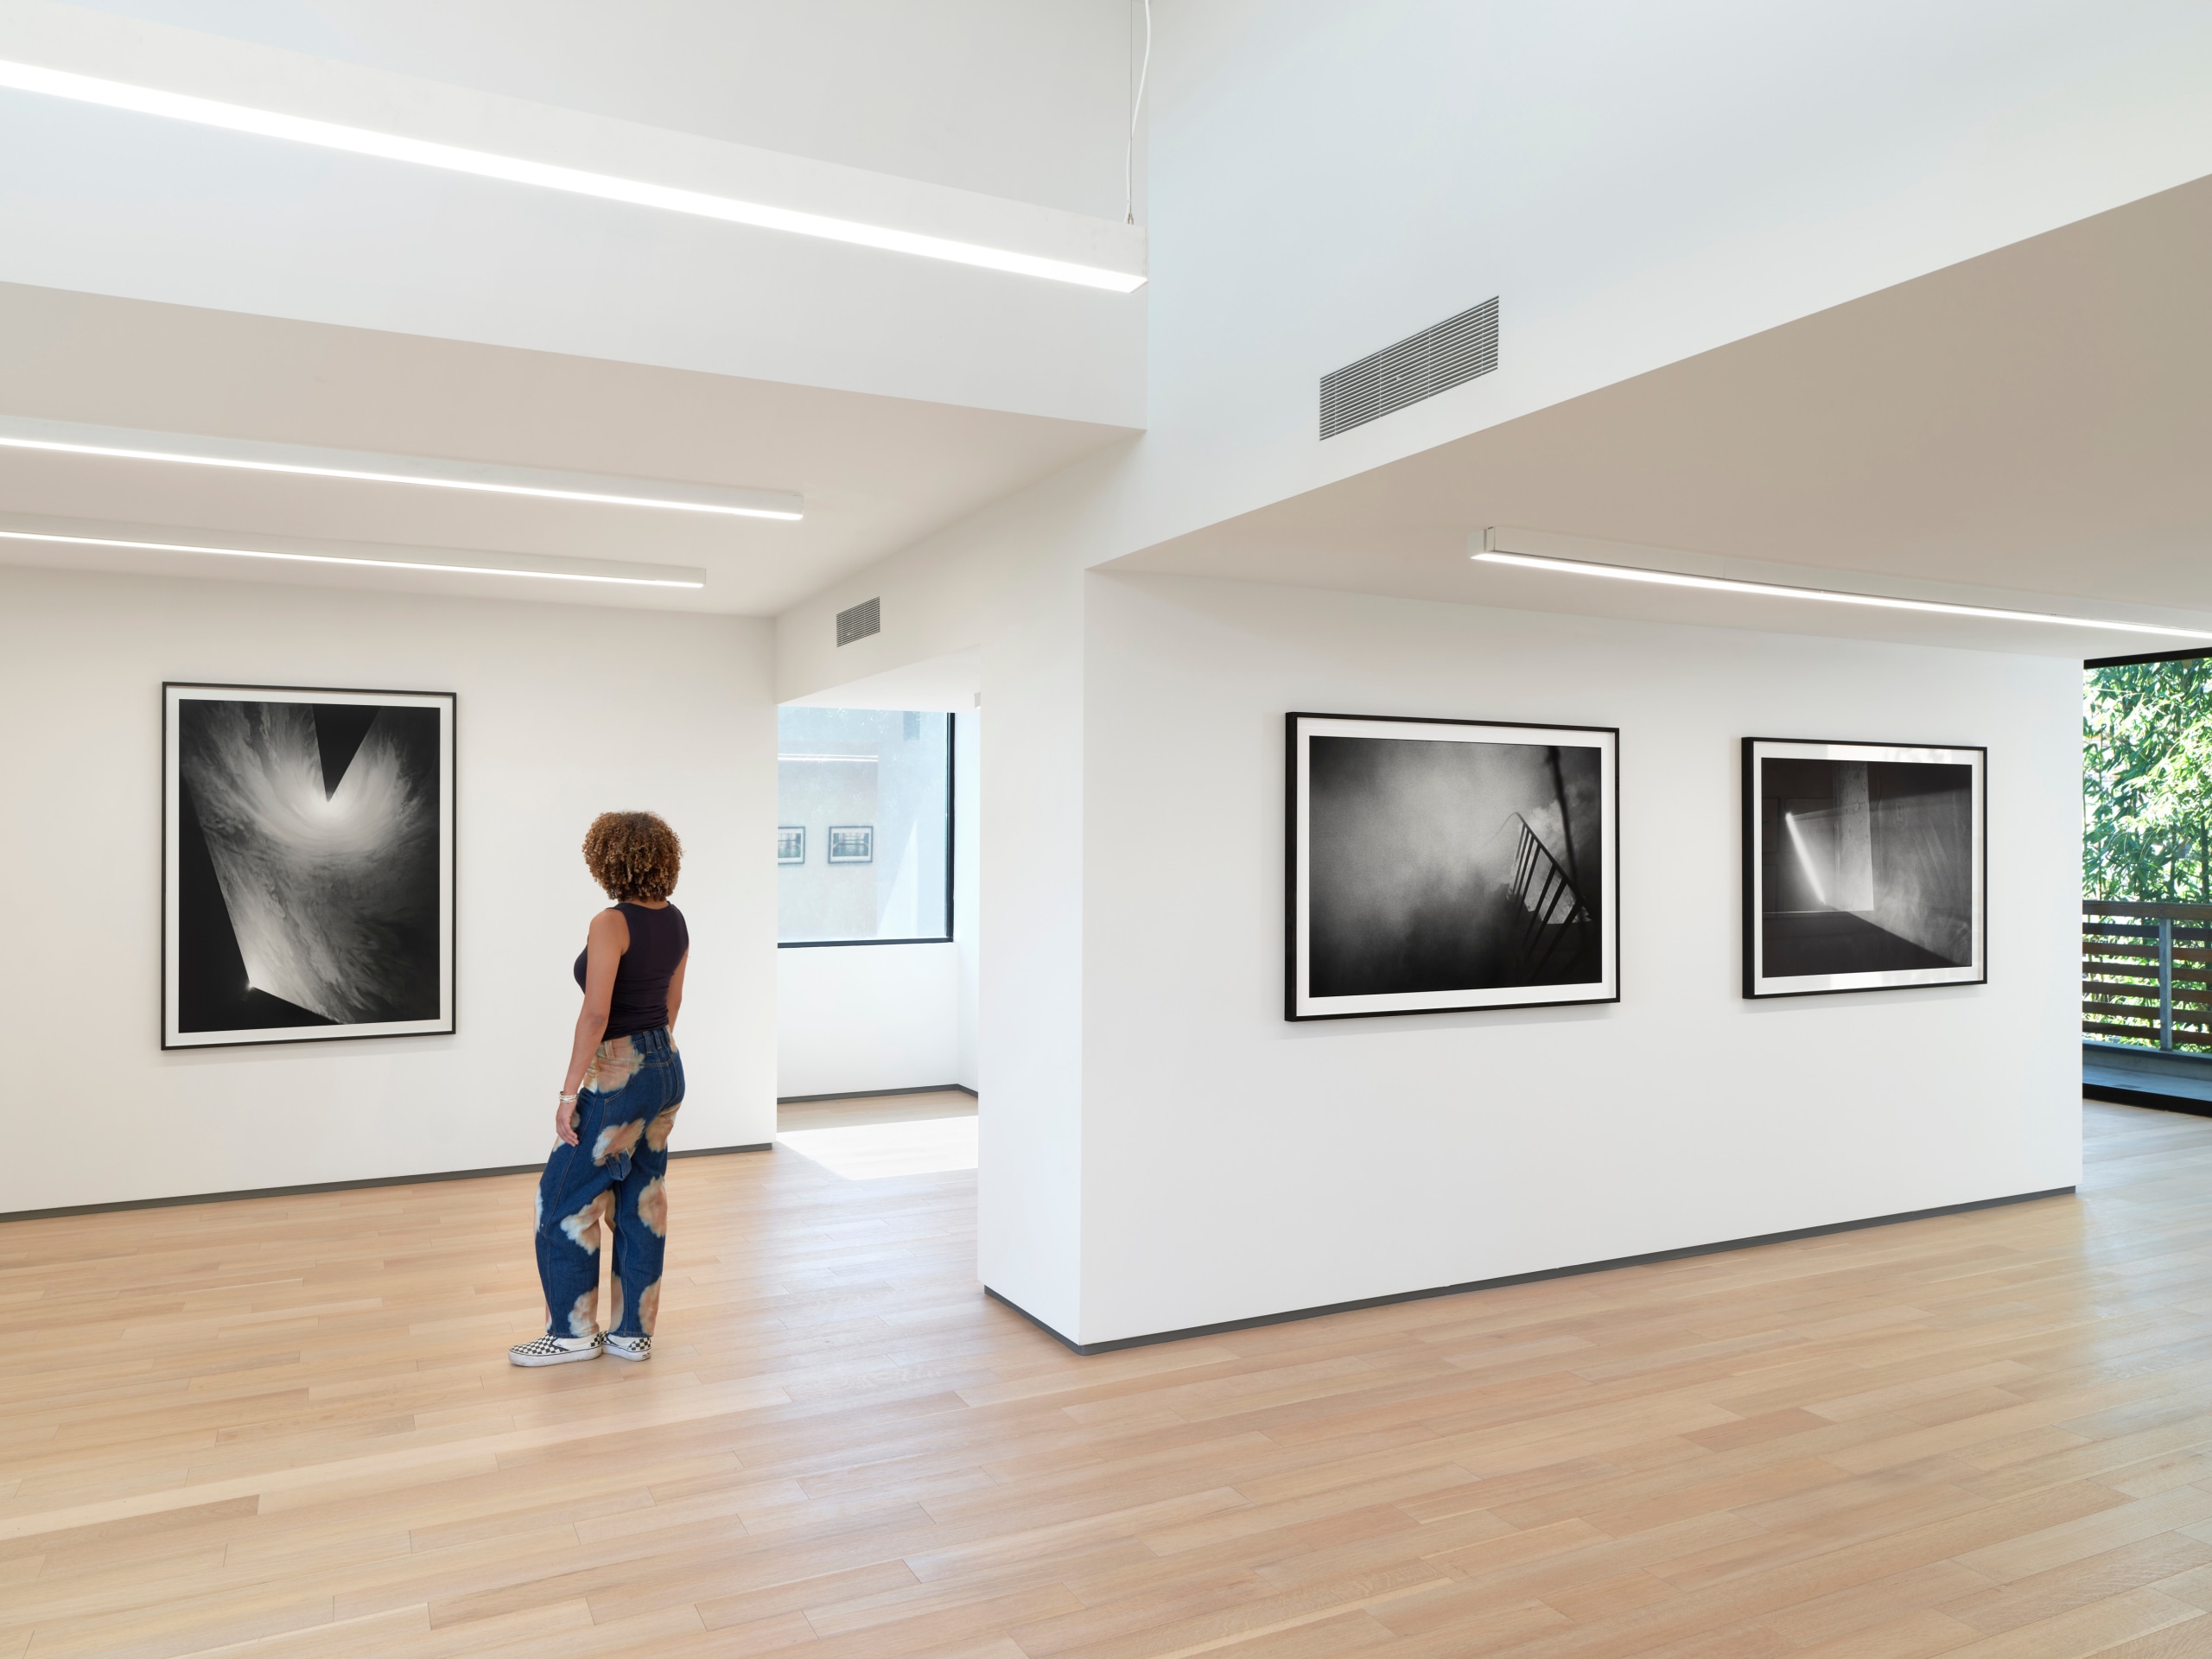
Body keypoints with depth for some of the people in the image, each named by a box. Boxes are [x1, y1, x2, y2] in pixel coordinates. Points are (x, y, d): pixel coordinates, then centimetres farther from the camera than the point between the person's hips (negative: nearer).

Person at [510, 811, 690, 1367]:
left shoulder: (612, 924, -18)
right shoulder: (675, 921, 6)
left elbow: (596, 1014, -22)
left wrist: (568, 1093, -17)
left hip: (619, 1074, -8)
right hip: (666, 1067, 8)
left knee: (566, 1198, 6)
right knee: (643, 1201, 13)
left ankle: (573, 1332, 16)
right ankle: (633, 1332, 20)